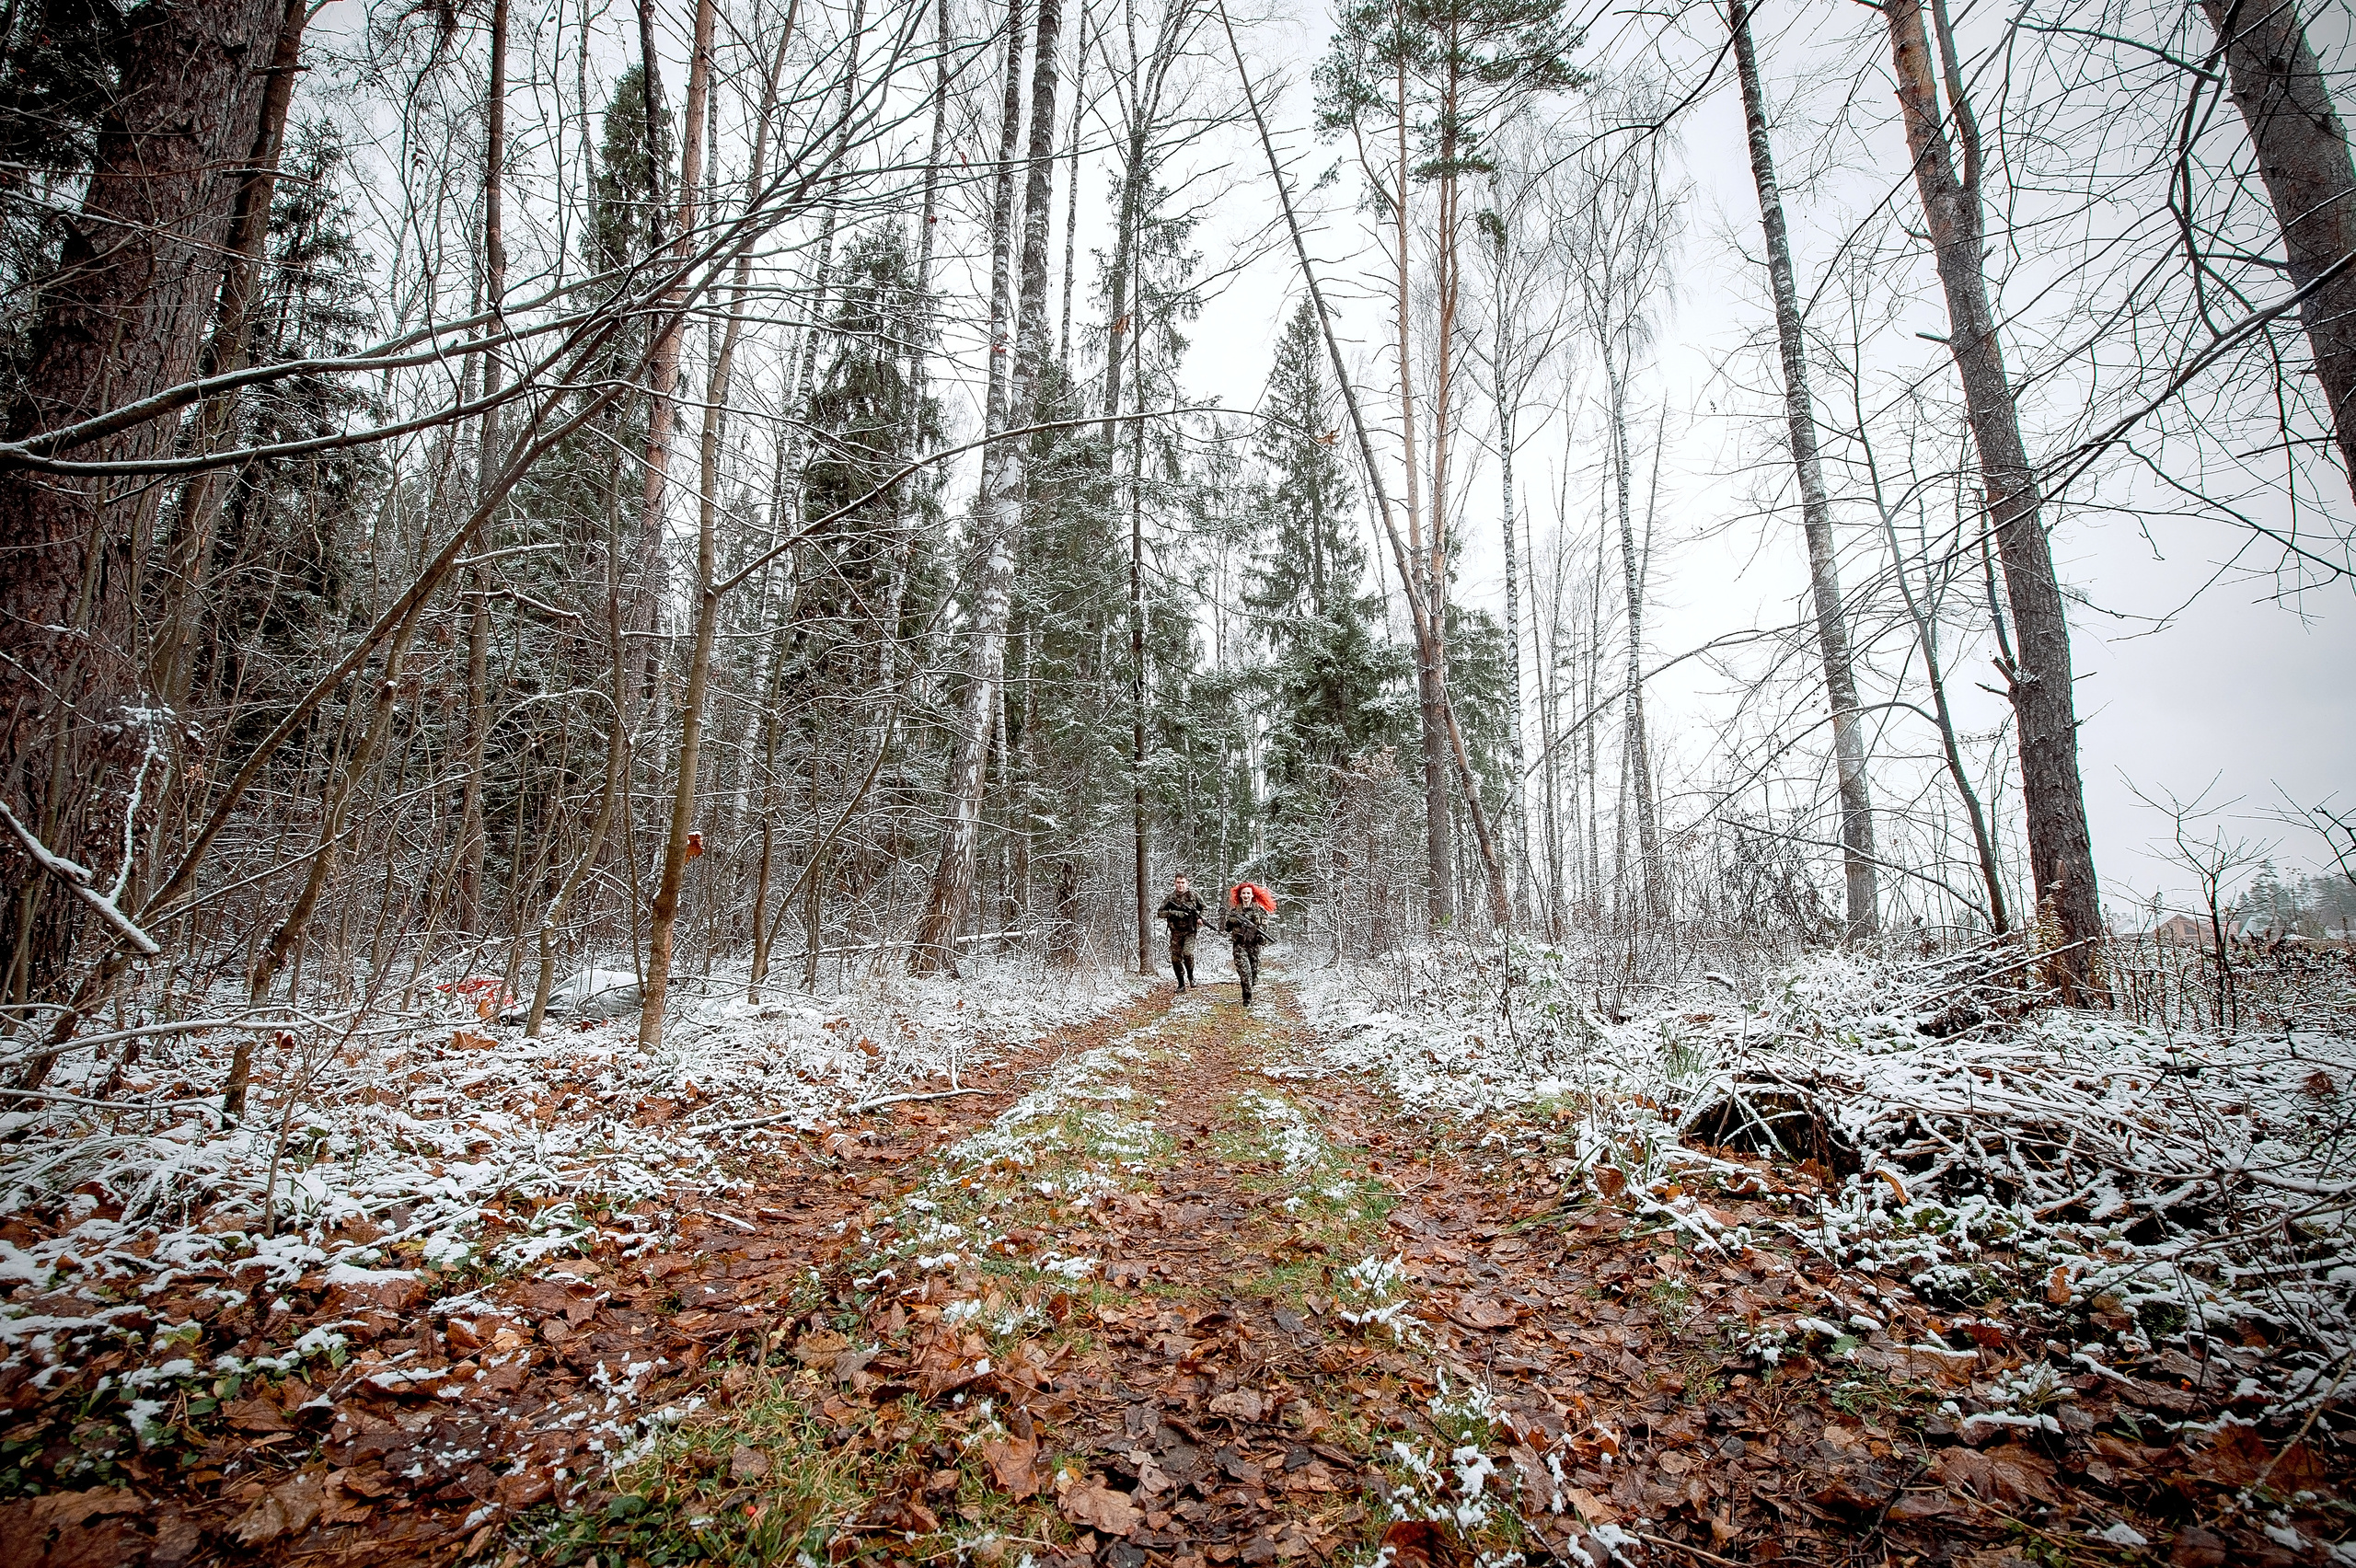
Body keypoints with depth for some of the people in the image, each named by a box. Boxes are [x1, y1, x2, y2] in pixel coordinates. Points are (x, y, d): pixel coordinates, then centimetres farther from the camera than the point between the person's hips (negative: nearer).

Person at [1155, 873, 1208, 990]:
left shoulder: (1193, 895, 1)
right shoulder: (1170, 897, 2)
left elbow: (1205, 909, 10)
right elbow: (1160, 912, -1)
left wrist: (1201, 918, -9)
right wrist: (1174, 913, -16)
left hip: (1190, 931, -2)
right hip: (1175, 932, 2)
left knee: (1188, 953, -22)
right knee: (1175, 958, 1)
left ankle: (1191, 975, 4)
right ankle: (1181, 984, 15)